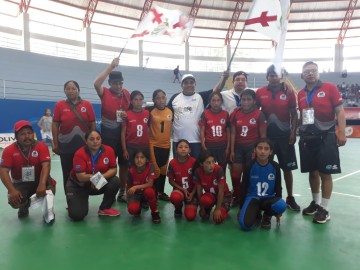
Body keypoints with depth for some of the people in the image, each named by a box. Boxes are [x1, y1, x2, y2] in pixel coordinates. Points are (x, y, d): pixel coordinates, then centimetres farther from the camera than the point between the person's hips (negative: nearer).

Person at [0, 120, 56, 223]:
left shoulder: (41, 146, -14)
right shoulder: (9, 150, -10)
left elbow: (46, 165, -26)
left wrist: (42, 184, -42)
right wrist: (12, 190, -31)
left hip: (38, 180, -1)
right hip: (20, 183, 2)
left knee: (49, 183, -33)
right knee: (14, 201, -25)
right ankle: (24, 205, 16)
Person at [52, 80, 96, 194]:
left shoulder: (87, 104, 2)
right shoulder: (59, 105, 2)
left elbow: (92, 124, 4)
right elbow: (55, 125, 3)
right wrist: (55, 144, 0)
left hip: (84, 145, 0)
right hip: (66, 145, 0)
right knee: (68, 174, 8)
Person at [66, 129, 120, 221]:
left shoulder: (109, 150, -15)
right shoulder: (79, 154, -24)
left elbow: (113, 169, -14)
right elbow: (81, 177, -27)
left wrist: (101, 177, -29)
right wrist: (96, 176, -28)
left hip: (100, 183, 3)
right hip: (78, 185, -3)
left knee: (115, 181, -24)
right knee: (77, 215, -17)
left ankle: (104, 208, -1)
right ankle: (73, 202, 22)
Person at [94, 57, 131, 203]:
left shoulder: (127, 94, 4)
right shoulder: (105, 93, -6)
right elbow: (96, 83, -27)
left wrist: (128, 115, -8)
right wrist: (111, 66, -26)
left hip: (124, 133, 4)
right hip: (108, 134, -3)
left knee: (124, 164, 10)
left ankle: (122, 192, 23)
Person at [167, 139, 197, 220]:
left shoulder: (194, 162, -14)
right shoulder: (172, 163, -11)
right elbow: (171, 181, -3)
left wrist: (192, 193, -13)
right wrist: (183, 189, -13)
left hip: (192, 190, 0)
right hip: (179, 189, 1)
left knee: (190, 216, -16)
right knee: (175, 197, -37)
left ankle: (189, 204, 20)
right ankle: (178, 208, 1)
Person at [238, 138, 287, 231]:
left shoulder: (275, 167, -6)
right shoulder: (250, 167, -10)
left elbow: (278, 188, 4)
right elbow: (244, 188, -1)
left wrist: (277, 211, 6)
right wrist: (241, 208, 2)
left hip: (269, 198, 2)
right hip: (252, 198, -1)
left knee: (282, 205, -34)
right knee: (245, 224, -26)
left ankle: (267, 216, 2)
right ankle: (256, 214, 12)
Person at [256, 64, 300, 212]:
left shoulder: (289, 92, -2)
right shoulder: (260, 92, 0)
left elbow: (294, 114, 1)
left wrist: (293, 132, -7)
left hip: (285, 134, 0)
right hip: (266, 134, 1)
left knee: (287, 168, 8)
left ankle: (290, 198, 23)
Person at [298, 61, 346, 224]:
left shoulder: (330, 88, -3)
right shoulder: (301, 94, 9)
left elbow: (340, 111, -6)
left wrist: (341, 133, -14)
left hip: (325, 137, -4)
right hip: (307, 138, 4)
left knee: (325, 173, 1)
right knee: (312, 172, 12)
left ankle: (324, 209, 13)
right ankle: (315, 203, 29)